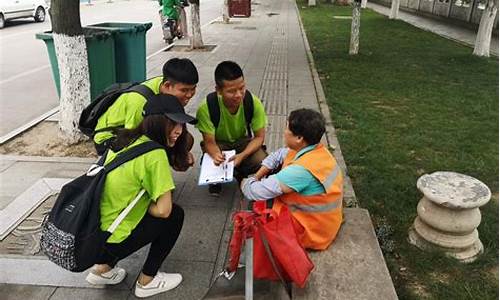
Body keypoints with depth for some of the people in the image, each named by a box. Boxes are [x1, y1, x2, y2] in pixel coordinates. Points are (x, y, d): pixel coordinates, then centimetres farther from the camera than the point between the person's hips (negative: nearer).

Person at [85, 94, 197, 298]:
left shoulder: (124, 140, 5)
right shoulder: (155, 154, -19)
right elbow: (163, 210, -18)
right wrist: (145, 204, -1)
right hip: (111, 240, -8)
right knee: (175, 214, 5)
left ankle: (103, 268, 25)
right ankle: (147, 281, 14)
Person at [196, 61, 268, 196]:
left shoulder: (254, 103, -24)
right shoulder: (206, 108, -30)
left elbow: (259, 137, -14)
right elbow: (210, 142, -22)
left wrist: (242, 156, -33)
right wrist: (216, 155, -47)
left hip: (242, 142, 1)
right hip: (218, 144, -1)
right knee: (214, 164, -32)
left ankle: (240, 174, 9)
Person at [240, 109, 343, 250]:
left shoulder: (302, 170, -36)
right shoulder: (315, 149, -8)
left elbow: (256, 192, -30)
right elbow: (277, 155, 9)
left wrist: (246, 183, -7)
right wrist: (256, 177, 1)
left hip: (311, 231, -8)